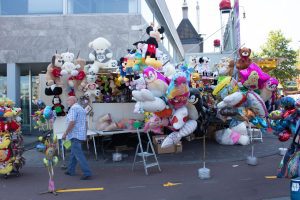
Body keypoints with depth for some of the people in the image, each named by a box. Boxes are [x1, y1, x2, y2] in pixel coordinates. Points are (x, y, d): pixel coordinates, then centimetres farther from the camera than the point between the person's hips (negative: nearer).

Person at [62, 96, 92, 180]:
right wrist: (85, 134, 24)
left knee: (79, 154, -10)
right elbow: (85, 123, 19)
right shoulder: (82, 108, 17)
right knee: (73, 153, 20)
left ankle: (87, 173, -13)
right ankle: (71, 170, 31)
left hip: (75, 135, -10)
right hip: (81, 134, 10)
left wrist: (65, 133, -16)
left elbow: (72, 122, -22)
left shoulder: (73, 108, -13)